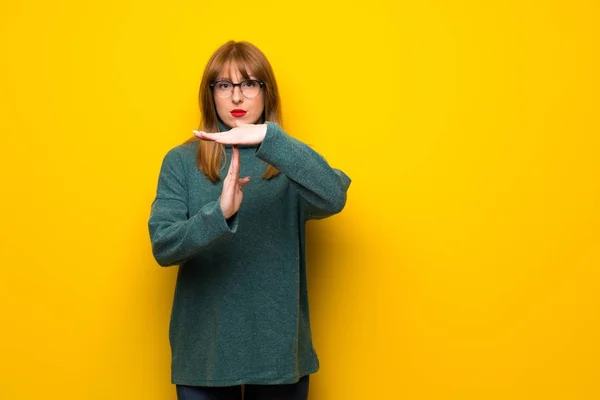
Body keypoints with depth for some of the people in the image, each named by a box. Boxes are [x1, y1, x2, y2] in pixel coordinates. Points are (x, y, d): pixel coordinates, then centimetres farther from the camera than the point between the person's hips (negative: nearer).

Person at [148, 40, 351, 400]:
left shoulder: (289, 162, 1)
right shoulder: (181, 161, 0)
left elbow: (333, 199, -20)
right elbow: (163, 247, -11)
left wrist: (269, 139, -30)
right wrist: (219, 213, -29)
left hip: (279, 350, 1)